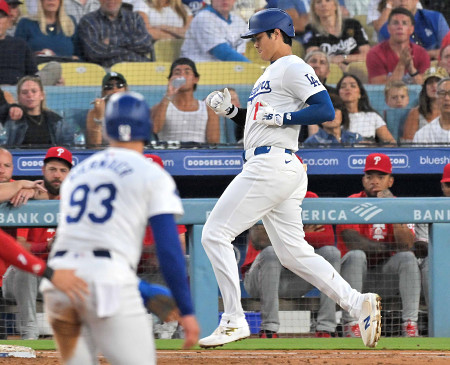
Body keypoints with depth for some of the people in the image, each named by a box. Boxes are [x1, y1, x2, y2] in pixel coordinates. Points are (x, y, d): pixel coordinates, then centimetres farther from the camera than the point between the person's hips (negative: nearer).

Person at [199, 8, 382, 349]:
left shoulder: (293, 67, -6)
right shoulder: (271, 73, 25)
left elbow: (326, 110, -16)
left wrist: (280, 117, -16)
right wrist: (230, 110, 15)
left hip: (273, 165, -10)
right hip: (276, 169, 10)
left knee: (216, 233, -8)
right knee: (293, 252, 6)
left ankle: (234, 321, -9)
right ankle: (358, 303, -2)